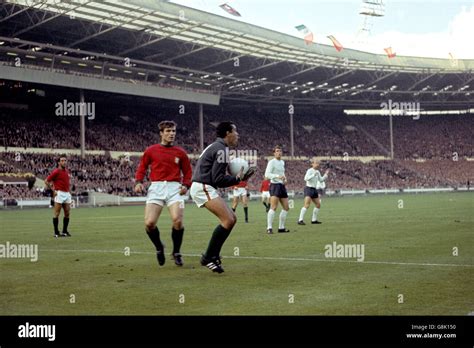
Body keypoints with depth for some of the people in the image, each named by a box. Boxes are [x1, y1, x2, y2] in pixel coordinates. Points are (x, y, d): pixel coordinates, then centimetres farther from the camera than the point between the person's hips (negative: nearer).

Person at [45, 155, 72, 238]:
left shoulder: (66, 171, 14)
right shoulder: (56, 171, -9)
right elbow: (46, 181, -9)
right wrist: (53, 190, -10)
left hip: (67, 194, 8)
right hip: (59, 194, -8)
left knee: (67, 213, 8)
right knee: (56, 213, -3)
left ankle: (65, 231, 16)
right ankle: (56, 232, 0)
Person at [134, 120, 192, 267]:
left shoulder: (180, 152, 11)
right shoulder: (151, 150, 9)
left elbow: (187, 171, 16)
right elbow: (142, 167, 16)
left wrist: (185, 185, -1)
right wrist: (139, 182, 0)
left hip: (174, 188, 0)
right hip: (156, 188, 0)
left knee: (177, 220, -20)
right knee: (149, 223, -13)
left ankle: (176, 252, 5)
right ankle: (159, 248, 19)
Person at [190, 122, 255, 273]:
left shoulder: (216, 147, 20)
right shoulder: (221, 149, -13)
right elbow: (218, 179, -18)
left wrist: (239, 178, 12)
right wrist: (238, 179, -8)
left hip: (206, 188, 10)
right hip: (203, 188, -10)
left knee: (232, 218, 8)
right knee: (228, 220, -16)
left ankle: (213, 256, 10)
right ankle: (208, 257, -9)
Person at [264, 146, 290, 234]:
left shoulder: (282, 162, 17)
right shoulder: (272, 162, -6)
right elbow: (267, 174, -15)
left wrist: (284, 179, 11)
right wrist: (278, 176, -26)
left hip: (282, 186, 8)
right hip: (275, 186, -8)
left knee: (286, 207, 9)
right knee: (273, 207, -18)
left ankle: (281, 227, 18)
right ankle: (269, 228, -18)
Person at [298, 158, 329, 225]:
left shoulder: (317, 172, 13)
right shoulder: (310, 171, -12)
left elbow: (321, 180, 24)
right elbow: (306, 178, -26)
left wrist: (326, 175, 11)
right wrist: (314, 175, -30)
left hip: (314, 189, 9)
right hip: (309, 189, -9)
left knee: (318, 205, 12)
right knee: (307, 205, -20)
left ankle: (314, 220, 23)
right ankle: (300, 220, -22)